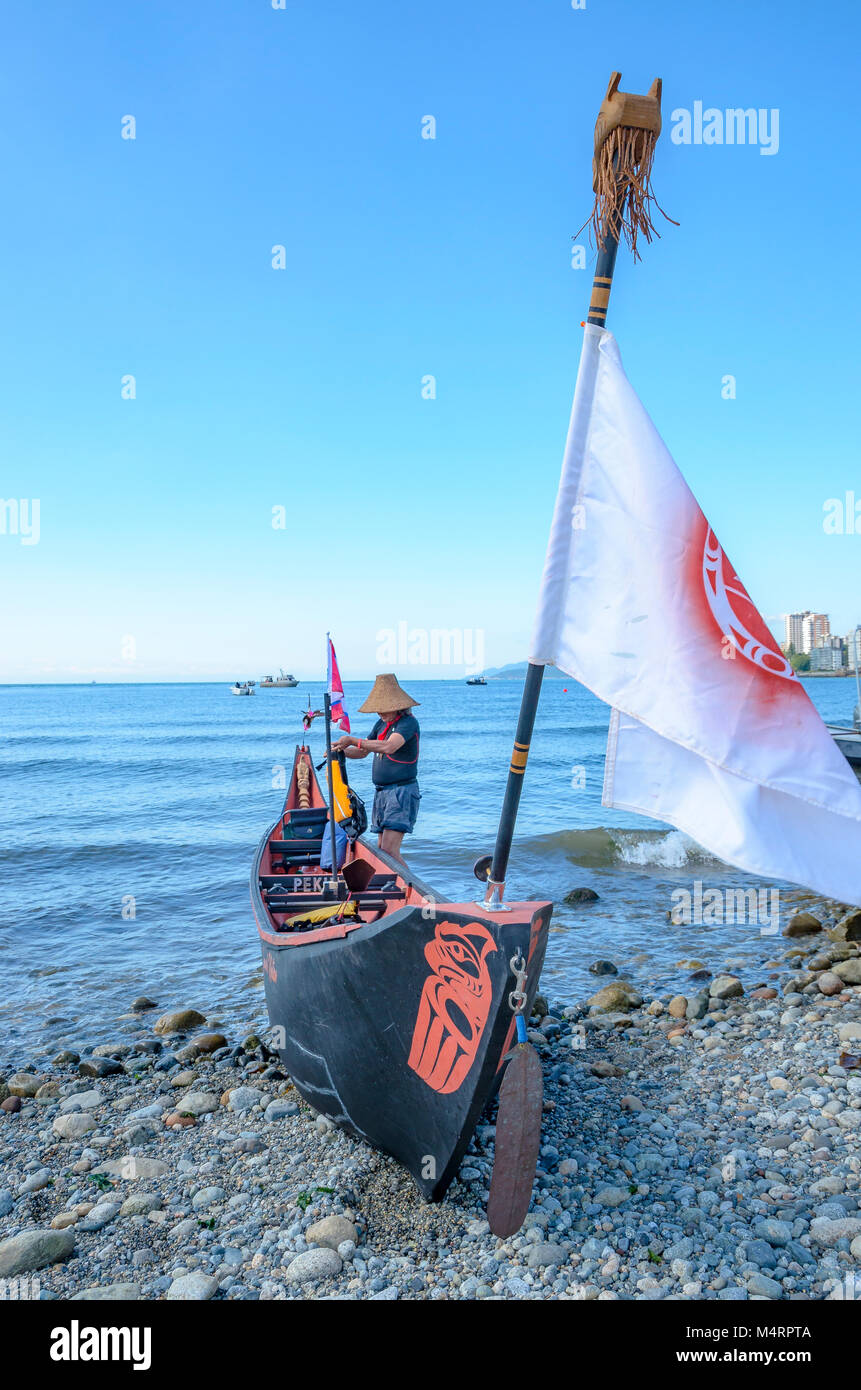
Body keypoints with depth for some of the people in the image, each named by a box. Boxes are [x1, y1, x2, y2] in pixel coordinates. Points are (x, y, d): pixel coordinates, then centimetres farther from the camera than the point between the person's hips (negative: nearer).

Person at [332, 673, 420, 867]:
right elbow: (363, 752, 22)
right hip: (381, 792, 9)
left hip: (402, 791, -9)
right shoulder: (381, 724, 14)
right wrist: (340, 750, 1)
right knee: (382, 850, 9)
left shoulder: (408, 722, -13)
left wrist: (352, 740, -22)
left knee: (389, 850, -17)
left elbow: (388, 747, -29)